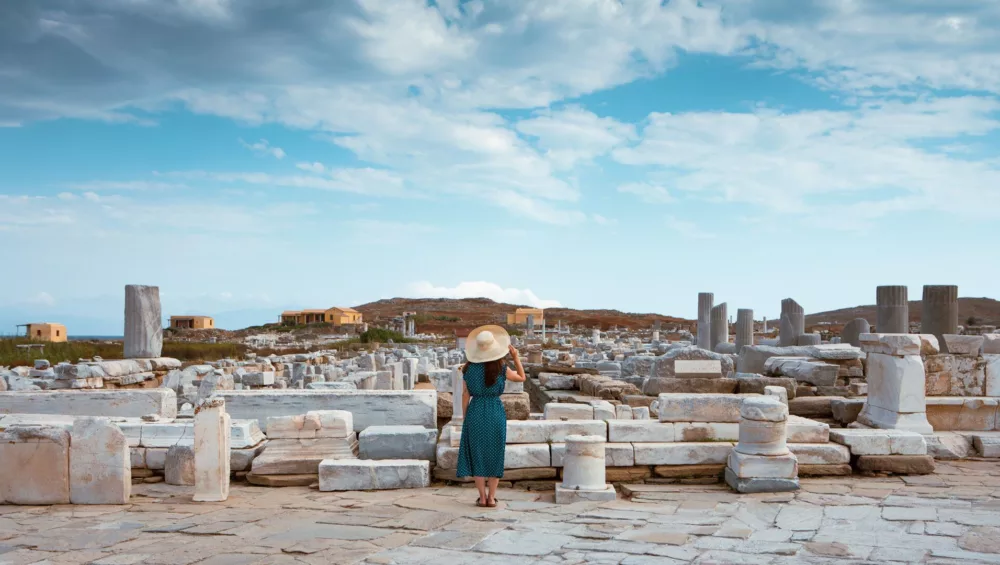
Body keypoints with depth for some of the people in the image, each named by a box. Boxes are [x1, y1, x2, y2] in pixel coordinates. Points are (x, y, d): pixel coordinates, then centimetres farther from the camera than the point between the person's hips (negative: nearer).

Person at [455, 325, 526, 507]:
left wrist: (465, 417, 11)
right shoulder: (501, 368, -6)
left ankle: (482, 497, 9)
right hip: (495, 412, -1)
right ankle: (491, 497, 10)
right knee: (495, 454, 9)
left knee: (477, 453, 9)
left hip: (475, 412, 1)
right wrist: (516, 357, 8)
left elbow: (465, 394, 2)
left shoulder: (469, 368, -2)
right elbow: (522, 377, 10)